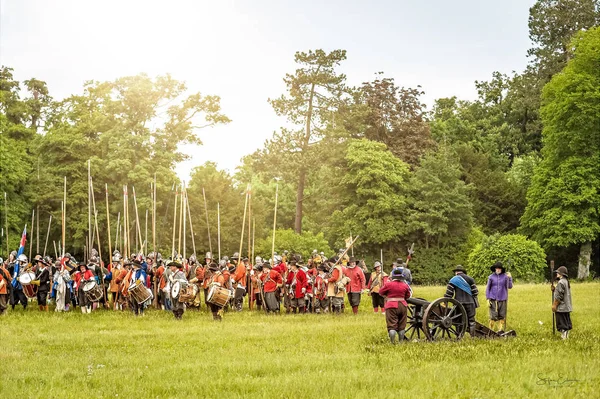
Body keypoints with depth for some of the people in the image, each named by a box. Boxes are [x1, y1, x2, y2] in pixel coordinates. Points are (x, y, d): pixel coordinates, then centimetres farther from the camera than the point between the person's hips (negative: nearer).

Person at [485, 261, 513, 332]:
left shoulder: (505, 276, 2)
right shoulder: (491, 277, 2)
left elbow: (509, 287, 3)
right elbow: (487, 288, 6)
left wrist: (510, 278, -11)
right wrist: (488, 299, 0)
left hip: (502, 299, 1)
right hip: (493, 299, -1)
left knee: (502, 316, 4)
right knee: (493, 316, -4)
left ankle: (501, 329, 14)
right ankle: (491, 330, 4)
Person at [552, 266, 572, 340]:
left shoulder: (561, 282, -19)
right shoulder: (566, 282, 12)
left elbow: (559, 296, -21)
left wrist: (554, 305, -14)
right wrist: (554, 289, 9)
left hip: (561, 307, -10)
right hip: (567, 307, 10)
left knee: (562, 324, -4)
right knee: (566, 323, 14)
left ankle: (564, 337, -4)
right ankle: (566, 336, 20)